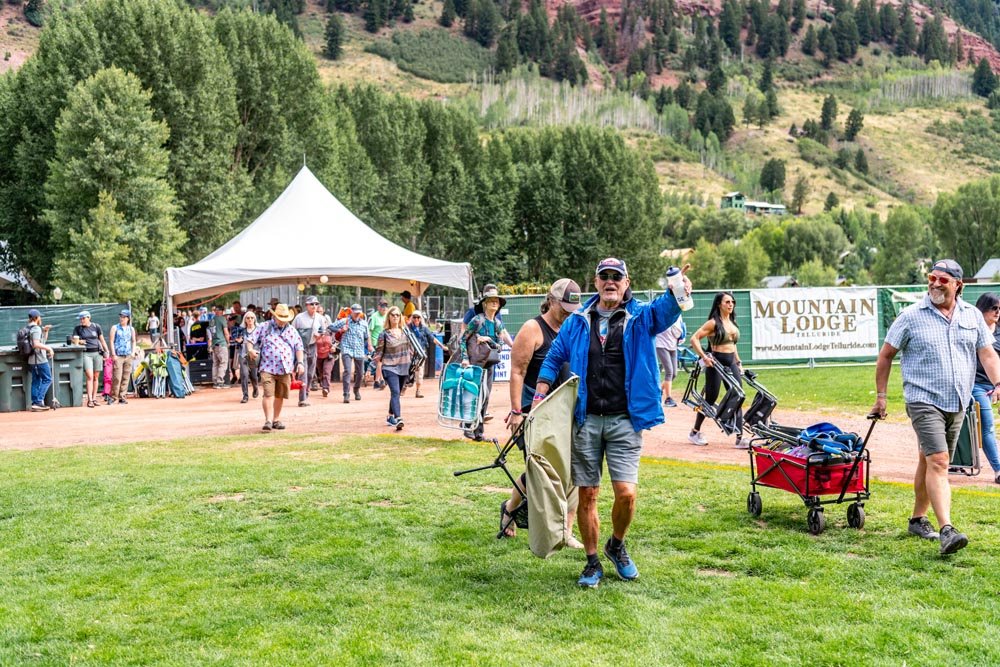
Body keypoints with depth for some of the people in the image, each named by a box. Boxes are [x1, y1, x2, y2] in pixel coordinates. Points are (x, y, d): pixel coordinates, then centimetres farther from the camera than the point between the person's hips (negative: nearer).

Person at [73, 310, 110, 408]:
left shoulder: (96, 326, 8)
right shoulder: (77, 328, 8)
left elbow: (102, 340, 12)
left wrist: (106, 351, 8)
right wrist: (79, 341, -16)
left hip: (97, 353, 2)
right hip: (86, 353, -2)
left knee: (95, 377, 4)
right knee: (90, 376, -14)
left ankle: (94, 398, 11)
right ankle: (89, 400, -16)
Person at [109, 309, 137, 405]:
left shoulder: (131, 329, 13)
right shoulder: (115, 328, 3)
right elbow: (111, 341, -1)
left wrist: (133, 352, 8)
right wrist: (113, 354, -8)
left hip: (128, 356, 4)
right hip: (118, 356, -3)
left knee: (126, 377, 3)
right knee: (117, 377, -11)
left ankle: (122, 397, 9)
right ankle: (114, 397, -4)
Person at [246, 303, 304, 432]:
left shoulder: (292, 331, 13)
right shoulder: (264, 327, 6)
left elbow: (299, 348, 12)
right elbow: (250, 339, 5)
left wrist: (300, 362, -1)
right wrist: (250, 350, -16)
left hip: (285, 369, 3)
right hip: (268, 368, -3)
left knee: (280, 396, 11)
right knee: (268, 395, -14)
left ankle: (276, 420, 23)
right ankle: (268, 421, -14)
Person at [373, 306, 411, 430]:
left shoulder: (405, 331, 8)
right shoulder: (384, 334, -6)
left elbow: (409, 348, 18)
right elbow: (379, 353, -4)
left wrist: (409, 362, 15)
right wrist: (378, 370, -6)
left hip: (404, 367, 5)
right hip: (389, 367, -5)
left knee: (396, 393, 14)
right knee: (395, 392, -19)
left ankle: (390, 417, 28)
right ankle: (398, 419, -30)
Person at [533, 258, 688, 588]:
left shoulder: (640, 317, 2)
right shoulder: (577, 322, 10)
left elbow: (664, 309, -20)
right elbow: (553, 358, 16)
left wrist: (677, 292, -43)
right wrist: (540, 397, 2)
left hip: (624, 420, -2)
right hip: (585, 420, 2)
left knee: (626, 493, -9)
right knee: (587, 495, 5)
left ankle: (616, 546, 21)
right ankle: (592, 562, 21)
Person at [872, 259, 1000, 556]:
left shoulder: (972, 315, 9)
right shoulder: (911, 316, -3)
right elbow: (885, 356, 3)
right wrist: (881, 396, 2)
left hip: (957, 403, 5)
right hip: (924, 400, -5)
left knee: (928, 462, 15)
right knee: (938, 462, -16)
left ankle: (918, 519, 29)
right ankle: (946, 531, -22)